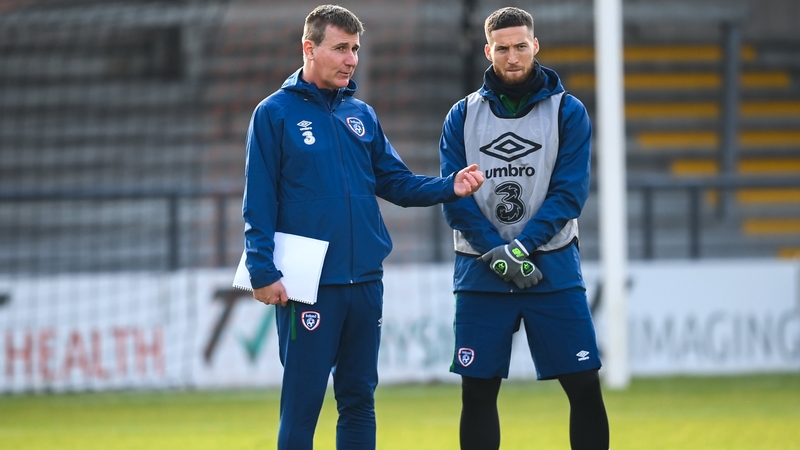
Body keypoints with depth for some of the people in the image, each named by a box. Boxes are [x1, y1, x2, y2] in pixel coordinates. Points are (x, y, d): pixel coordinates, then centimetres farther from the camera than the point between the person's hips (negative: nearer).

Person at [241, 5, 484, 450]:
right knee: (302, 403, -4)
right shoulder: (276, 113, -3)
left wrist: (449, 186, -6)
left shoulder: (362, 115, 12)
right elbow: (259, 202, -6)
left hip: (366, 280, 5)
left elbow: (396, 182, 11)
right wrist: (263, 271, -13)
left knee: (360, 398, 10)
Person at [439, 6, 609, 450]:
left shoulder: (568, 112, 3)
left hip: (553, 271, -1)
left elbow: (569, 193, -6)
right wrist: (496, 254, -14)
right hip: (480, 275, 1)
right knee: (477, 393, 3)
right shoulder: (463, 116, 6)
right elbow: (454, 197, -2)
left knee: (585, 387, -5)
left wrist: (521, 247, -17)